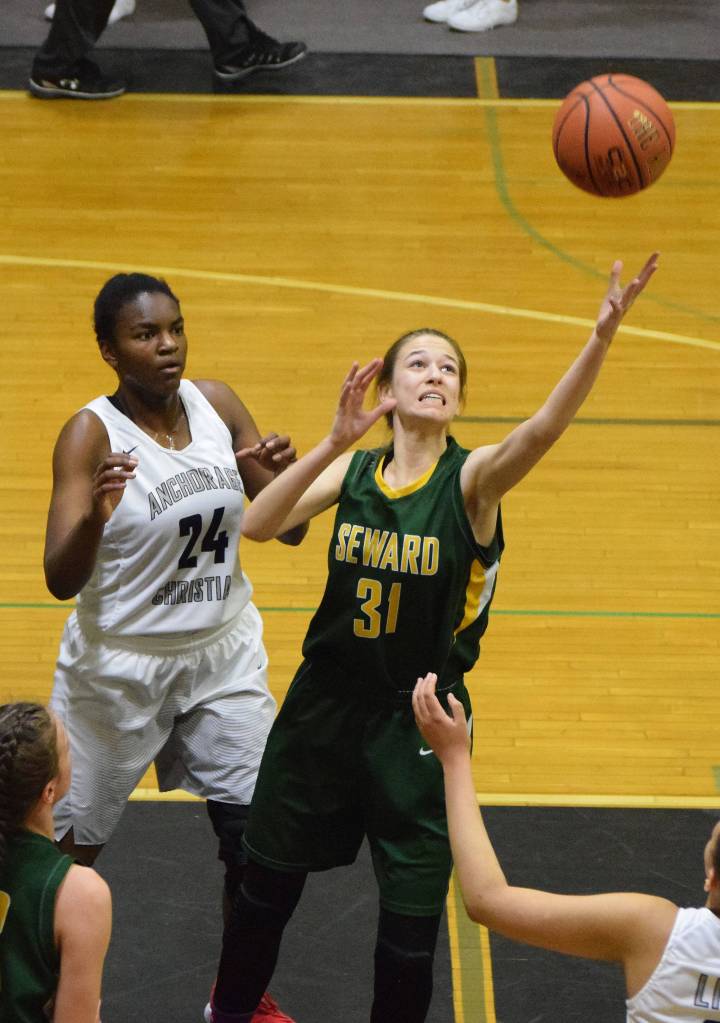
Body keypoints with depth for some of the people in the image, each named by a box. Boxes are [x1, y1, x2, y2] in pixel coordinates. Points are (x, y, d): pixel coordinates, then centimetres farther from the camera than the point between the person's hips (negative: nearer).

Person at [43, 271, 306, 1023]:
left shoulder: (217, 404, -3)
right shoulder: (90, 434, -18)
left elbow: (289, 530, 2)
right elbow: (61, 582, -24)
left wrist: (281, 479, -20)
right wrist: (95, 516, -43)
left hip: (224, 654, 4)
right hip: (120, 665, -4)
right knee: (72, 845, 7)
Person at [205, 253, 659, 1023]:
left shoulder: (472, 481, -13)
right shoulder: (352, 470, -4)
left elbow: (541, 429, -34)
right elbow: (258, 526, -19)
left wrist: (602, 337, -52)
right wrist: (334, 442, -32)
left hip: (419, 717, -3)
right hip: (326, 702, 3)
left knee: (412, 916, 1)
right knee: (267, 881, 19)